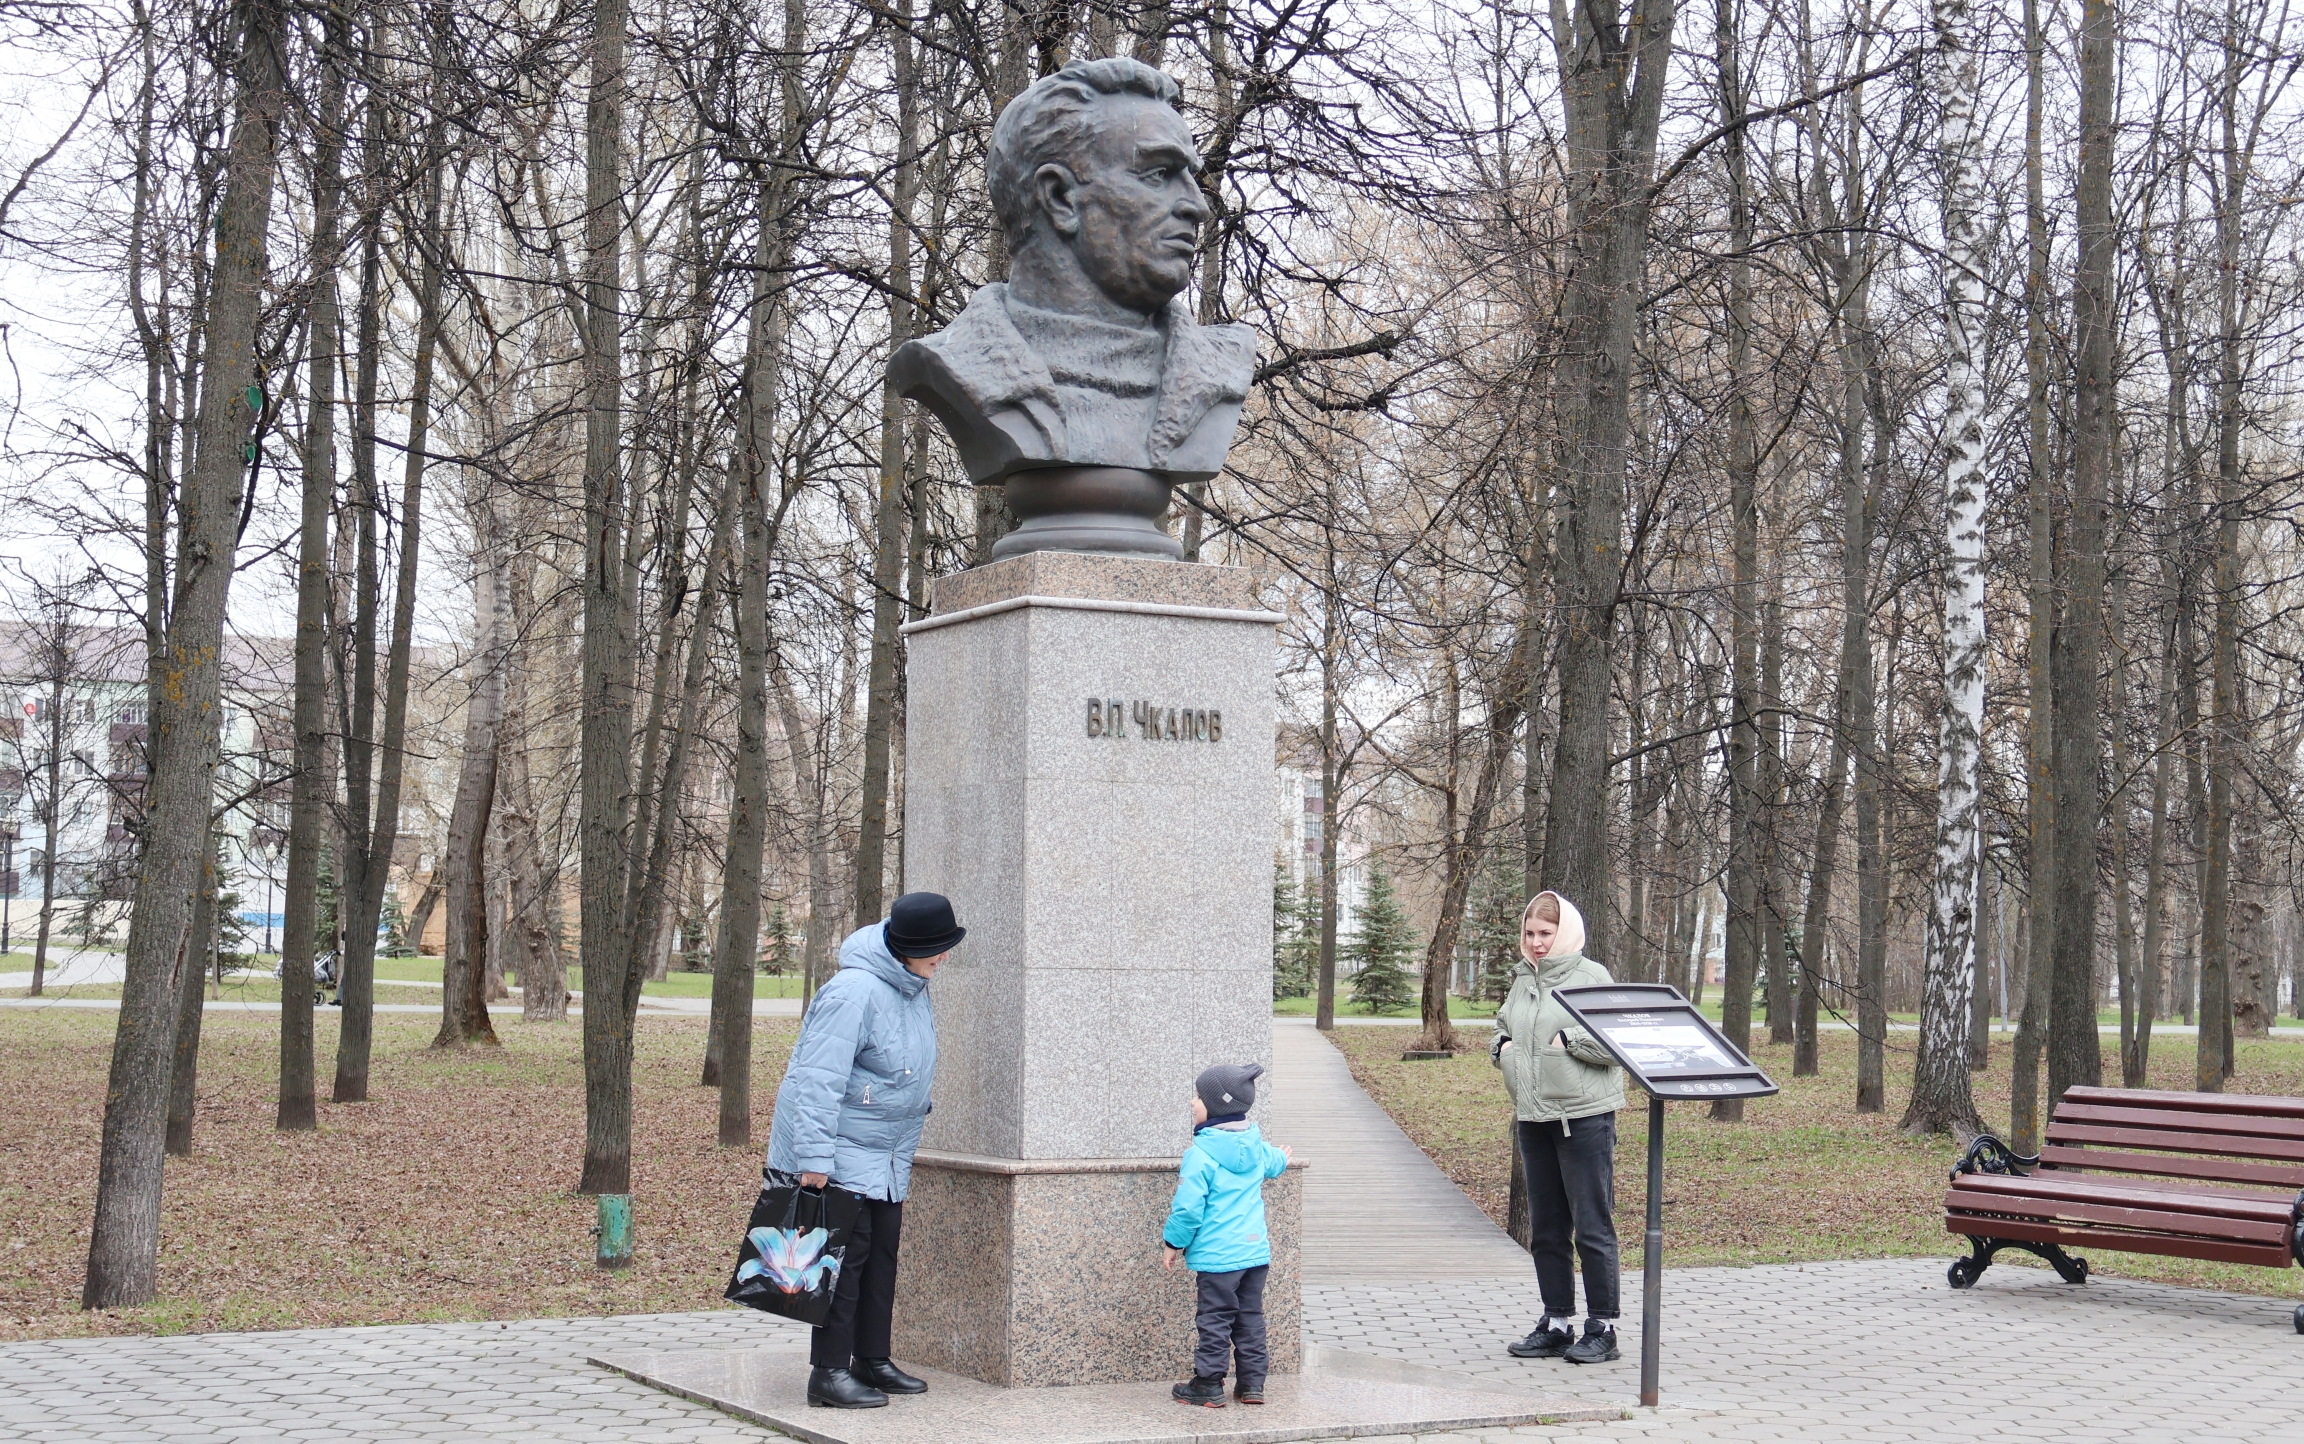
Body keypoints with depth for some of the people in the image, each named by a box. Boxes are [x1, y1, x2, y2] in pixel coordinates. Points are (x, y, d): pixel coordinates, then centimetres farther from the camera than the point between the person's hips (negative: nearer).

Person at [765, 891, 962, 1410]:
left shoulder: (914, 987, 8)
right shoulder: (855, 992, -22)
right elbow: (817, 1080, -24)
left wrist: (906, 1151, 24)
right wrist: (815, 1158, -26)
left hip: (886, 1155, 9)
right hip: (840, 1152, -9)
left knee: (883, 1251, 11)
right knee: (847, 1252, -8)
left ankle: (872, 1361, 21)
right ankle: (828, 1372, -3)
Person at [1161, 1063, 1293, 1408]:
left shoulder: (1200, 1155, -17)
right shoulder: (1256, 1146, 6)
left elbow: (1188, 1207, -17)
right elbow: (1272, 1163, 30)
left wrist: (1173, 1243, -3)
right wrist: (1281, 1159, 54)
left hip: (1218, 1255, -7)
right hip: (1256, 1250, 7)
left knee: (1216, 1319, 1)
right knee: (1250, 1317, 13)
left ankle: (1208, 1386, 7)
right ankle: (1252, 1383, 16)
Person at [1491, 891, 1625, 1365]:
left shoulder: (1591, 977, -7)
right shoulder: (1521, 980, 13)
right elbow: (1501, 1028, 27)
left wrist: (1567, 1040, -17)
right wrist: (1502, 1047, 6)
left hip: (1584, 1117, -7)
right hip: (1533, 1118, 7)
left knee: (1592, 1228, -3)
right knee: (1546, 1230, 12)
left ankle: (1601, 1329, 4)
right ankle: (1556, 1325, 21)